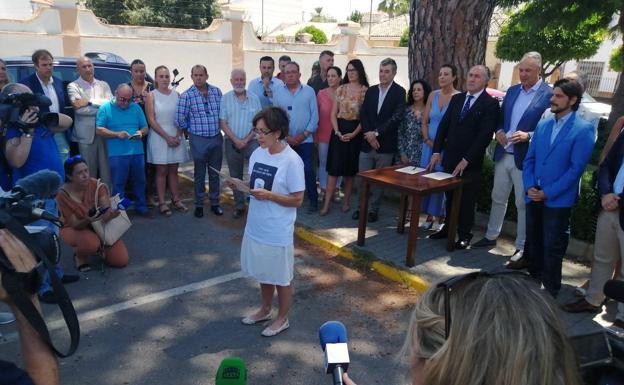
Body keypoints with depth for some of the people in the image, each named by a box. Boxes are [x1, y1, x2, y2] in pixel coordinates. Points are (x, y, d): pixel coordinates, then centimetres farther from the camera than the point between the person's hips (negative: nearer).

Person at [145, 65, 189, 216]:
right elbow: (151, 120, -8)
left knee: (173, 170, 10)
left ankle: (176, 200, 18)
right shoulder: (151, 96, -2)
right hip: (159, 137, -3)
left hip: (176, 136, 3)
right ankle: (162, 203, 6)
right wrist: (167, 137, -14)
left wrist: (177, 136, -9)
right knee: (162, 171, 1)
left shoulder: (176, 94, 6)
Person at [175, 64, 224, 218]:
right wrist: (193, 129, 4)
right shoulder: (186, 96, -7)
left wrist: (220, 127, 7)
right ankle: (199, 205, 20)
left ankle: (215, 203, 25)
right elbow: (180, 119, -6)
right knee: (199, 174, 8)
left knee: (215, 173, 12)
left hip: (216, 138, 3)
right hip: (198, 140, -3)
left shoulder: (216, 91, 3)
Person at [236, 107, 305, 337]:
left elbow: (297, 200, -17)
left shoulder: (292, 161, -20)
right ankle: (265, 310, 45)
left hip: (278, 232, -7)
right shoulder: (258, 153, 1)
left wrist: (269, 195, -25)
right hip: (256, 227, 7)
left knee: (281, 277, 12)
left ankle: (282, 319, 32)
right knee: (263, 273, 24)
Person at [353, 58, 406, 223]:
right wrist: (368, 134, -9)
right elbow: (363, 114, 6)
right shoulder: (371, 90, 11)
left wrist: (376, 132, -16)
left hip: (386, 145, -4)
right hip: (367, 142, 4)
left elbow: (396, 117, -13)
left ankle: (374, 209, 19)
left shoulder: (399, 92, -4)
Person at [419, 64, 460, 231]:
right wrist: (428, 141, -4)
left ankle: (441, 217, 14)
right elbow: (424, 121, 9)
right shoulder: (433, 95, 6)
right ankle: (430, 216, 21)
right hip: (429, 145, 5)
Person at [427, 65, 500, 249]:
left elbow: (485, 135, -14)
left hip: (470, 163, -5)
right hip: (450, 158, 5)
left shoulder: (490, 104, -8)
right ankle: (448, 227, 28)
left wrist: (466, 160, -16)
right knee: (450, 196, 13)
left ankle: (464, 235, 20)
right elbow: (444, 125, 10)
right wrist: (436, 151, 1)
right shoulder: (456, 99, 10)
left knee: (466, 199, 7)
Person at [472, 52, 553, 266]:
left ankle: (522, 247, 17)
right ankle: (491, 237, 31)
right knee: (498, 198, 17)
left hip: (525, 159, -6)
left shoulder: (549, 95, -10)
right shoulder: (512, 90, 10)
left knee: (523, 204, 5)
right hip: (503, 154, 6)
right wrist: (499, 131, -3)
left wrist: (528, 136, -24)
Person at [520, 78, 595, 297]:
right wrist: (529, 186, -5)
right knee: (532, 244, 15)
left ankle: (550, 293, 18)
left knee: (552, 249, 3)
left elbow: (576, 168, -13)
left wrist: (547, 193, -15)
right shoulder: (542, 125, 11)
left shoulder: (583, 129, -8)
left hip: (558, 201, -5)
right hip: (533, 197, 5)